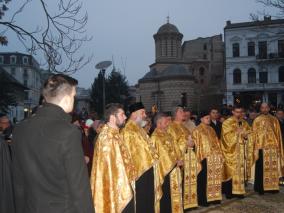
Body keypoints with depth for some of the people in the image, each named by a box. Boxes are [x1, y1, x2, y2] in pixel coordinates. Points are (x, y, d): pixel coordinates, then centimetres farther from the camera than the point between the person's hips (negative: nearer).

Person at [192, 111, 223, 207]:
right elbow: (197, 145, -10)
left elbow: (216, 142, 17)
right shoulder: (197, 130, -6)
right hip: (205, 158, -7)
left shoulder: (211, 129, 15)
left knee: (214, 178, 11)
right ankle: (203, 200, 5)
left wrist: (219, 154, 11)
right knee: (204, 179, -3)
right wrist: (200, 157, -16)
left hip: (214, 157, 7)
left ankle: (213, 197, 22)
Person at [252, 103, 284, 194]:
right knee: (262, 168, -1)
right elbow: (254, 135, -2)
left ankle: (273, 187, 17)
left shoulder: (274, 120, 10)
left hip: (273, 147, 3)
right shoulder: (257, 120, 1)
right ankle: (261, 188, 7)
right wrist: (256, 149, -9)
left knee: (273, 167, 6)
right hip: (262, 147, -3)